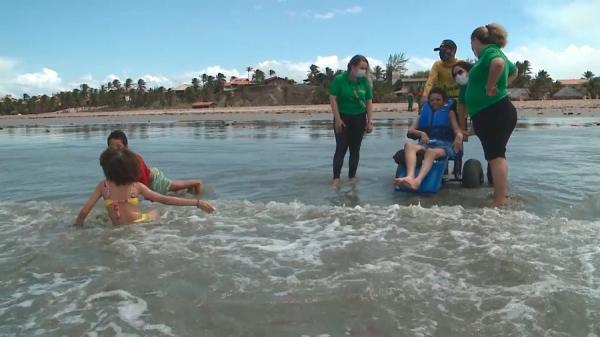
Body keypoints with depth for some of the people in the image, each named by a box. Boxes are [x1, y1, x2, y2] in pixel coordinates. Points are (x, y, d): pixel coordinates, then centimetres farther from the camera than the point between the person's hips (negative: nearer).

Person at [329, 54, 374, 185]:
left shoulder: (365, 82, -1)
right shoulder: (339, 79, -11)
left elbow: (369, 102, 2)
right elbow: (333, 98, -12)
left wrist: (370, 121, -2)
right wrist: (337, 119, -16)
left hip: (359, 118, 3)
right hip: (343, 117, -3)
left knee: (355, 149, 5)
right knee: (341, 148, -5)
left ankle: (352, 177, 13)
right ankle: (336, 178, -1)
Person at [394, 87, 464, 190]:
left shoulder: (449, 112, 20)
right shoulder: (425, 111, 26)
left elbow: (457, 129, 4)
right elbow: (411, 129, 15)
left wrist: (459, 136, -22)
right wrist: (421, 133, -8)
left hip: (444, 144, -3)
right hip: (426, 144, 3)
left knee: (431, 151, -39)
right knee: (409, 145, -32)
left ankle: (417, 181, -62)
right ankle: (410, 177, -55)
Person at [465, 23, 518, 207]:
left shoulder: (489, 51, -9)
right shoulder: (495, 52, 21)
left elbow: (498, 63, -34)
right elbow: (514, 71, 38)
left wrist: (490, 85, -22)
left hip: (492, 113, -10)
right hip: (499, 111, 11)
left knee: (495, 155, -12)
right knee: (497, 154, 19)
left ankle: (499, 202, -13)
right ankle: (503, 191, 31)